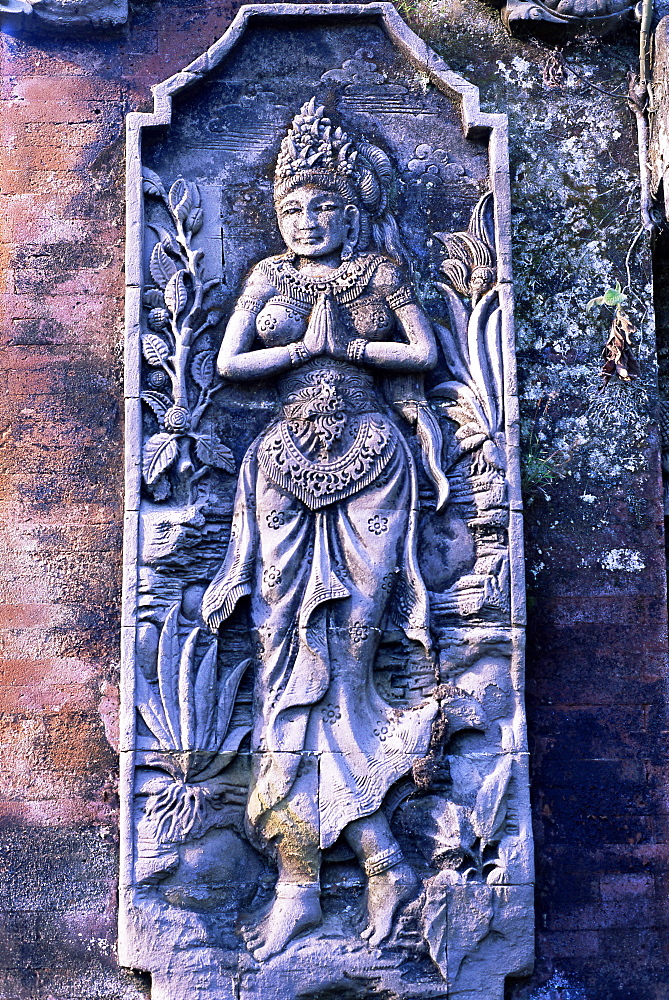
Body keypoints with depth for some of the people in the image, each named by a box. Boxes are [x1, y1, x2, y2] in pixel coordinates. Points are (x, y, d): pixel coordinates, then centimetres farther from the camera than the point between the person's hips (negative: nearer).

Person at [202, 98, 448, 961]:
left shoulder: (380, 272, 14)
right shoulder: (270, 277, 16)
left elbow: (425, 352, 3)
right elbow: (228, 364, 5)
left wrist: (344, 345, -2)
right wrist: (311, 344, -2)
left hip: (369, 461, -1)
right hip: (289, 466, 2)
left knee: (339, 650, -8)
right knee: (292, 654, -9)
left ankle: (302, 883, -1)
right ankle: (382, 860, -2)